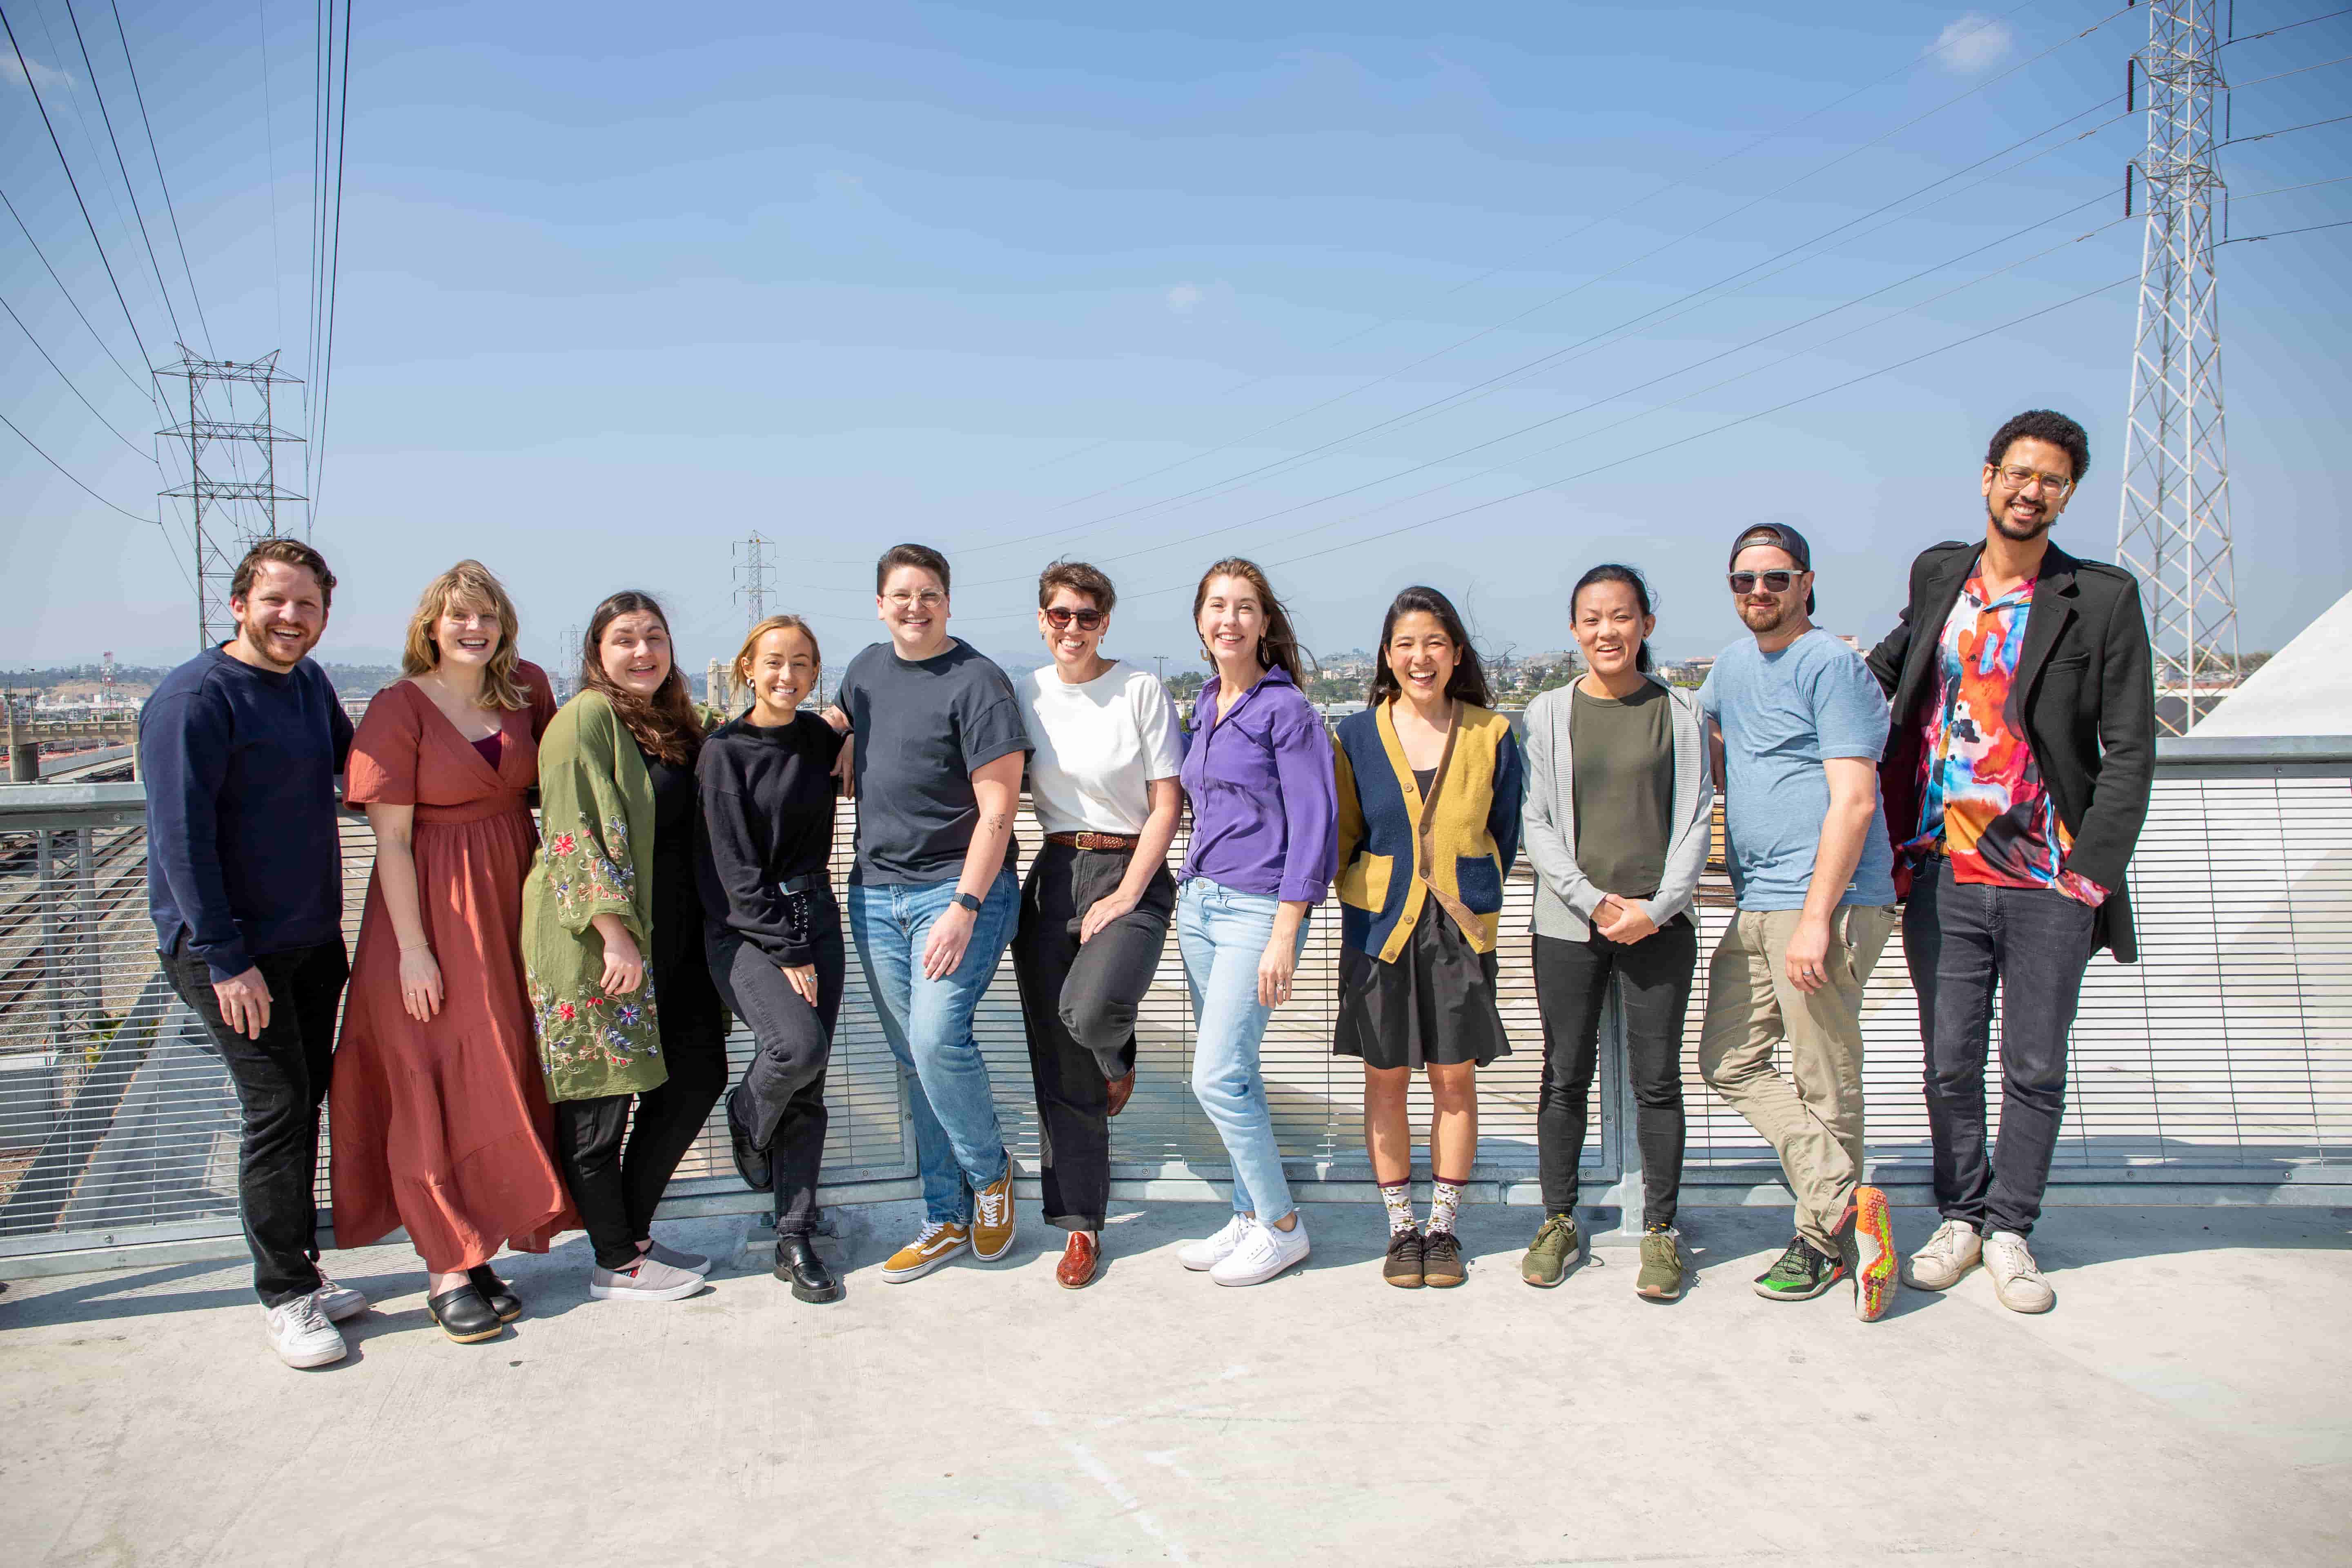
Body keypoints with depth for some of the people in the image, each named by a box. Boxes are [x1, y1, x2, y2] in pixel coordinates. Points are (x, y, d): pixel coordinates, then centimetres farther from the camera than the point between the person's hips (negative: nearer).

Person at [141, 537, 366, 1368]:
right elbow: (181, 838, -18)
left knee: (304, 1103, 13)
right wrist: (225, 959, -20)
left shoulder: (310, 684, 9)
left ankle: (302, 1268, 26)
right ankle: (284, 1296, 6)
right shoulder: (195, 698, -15)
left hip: (312, 939, 8)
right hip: (231, 950, -8)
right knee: (277, 1107, -6)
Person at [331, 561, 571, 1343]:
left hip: (513, 898, 5)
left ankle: (479, 1250, 20)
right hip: (432, 906, -5)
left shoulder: (526, 688, 5)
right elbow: (391, 839, -11)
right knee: (440, 1083, -1)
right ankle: (447, 1268, 6)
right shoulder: (399, 708, -9)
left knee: (505, 1071, 9)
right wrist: (413, 948, -15)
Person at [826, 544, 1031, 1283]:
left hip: (959, 888, -6)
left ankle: (990, 1170, 8)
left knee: (939, 1037, -19)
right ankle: (948, 1219, 18)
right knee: (912, 1058, 8)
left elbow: (997, 808, -14)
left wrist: (964, 906, -19)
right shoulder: (866, 670, 12)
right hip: (874, 890, 7)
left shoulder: (977, 681, -9)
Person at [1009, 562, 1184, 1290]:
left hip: (1132, 874, -4)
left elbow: (1167, 805, -5)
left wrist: (1126, 896, -12)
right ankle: (1081, 1224, 17)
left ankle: (1119, 1058, 10)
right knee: (1058, 1064, 4)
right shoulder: (1024, 693, 7)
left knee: (1089, 1009, -29)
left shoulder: (1142, 690, -4)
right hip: (1053, 876, 4)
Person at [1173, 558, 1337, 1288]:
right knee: (1232, 1076, 12)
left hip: (1258, 907, -7)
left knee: (1219, 1077, -9)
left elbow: (1314, 824, -13)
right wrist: (1194, 891, 17)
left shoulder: (1287, 709, -9)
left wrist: (1284, 935, -17)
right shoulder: (1205, 706, 13)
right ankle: (1252, 1214, 24)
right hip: (1198, 901, 7)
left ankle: (1281, 1226, 7)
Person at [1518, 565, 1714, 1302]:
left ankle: (1659, 1229, 15)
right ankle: (1558, 1222, 19)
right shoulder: (1548, 714, 6)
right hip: (1568, 923, 0)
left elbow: (1696, 820, 2)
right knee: (1565, 1077, 6)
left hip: (1660, 924, 0)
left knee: (1656, 1079, 3)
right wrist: (1596, 901, -9)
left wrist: (1655, 908, -9)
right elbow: (1537, 824, 1)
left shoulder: (1679, 712, 6)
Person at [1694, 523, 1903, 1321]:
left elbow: (1853, 801, -16)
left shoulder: (1832, 666, -8)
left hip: (1825, 903, -9)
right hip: (1754, 909, 9)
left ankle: (1825, 1237, 9)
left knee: (1824, 1083, -2)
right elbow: (1705, 739, 40)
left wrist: (1816, 919, -21)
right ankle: (1846, 1203, 3)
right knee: (1729, 1063, 5)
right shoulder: (1735, 662, 17)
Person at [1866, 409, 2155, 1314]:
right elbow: (1896, 661, 30)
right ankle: (1959, 1219, 24)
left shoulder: (2103, 600, -2)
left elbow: (2129, 750, -3)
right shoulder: (1937, 576, 8)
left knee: (2035, 1068, 7)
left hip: (2048, 879, -2)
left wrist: (2094, 870, -9)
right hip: (1944, 873, 2)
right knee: (1950, 1062, 9)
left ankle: (2009, 1231, 21)